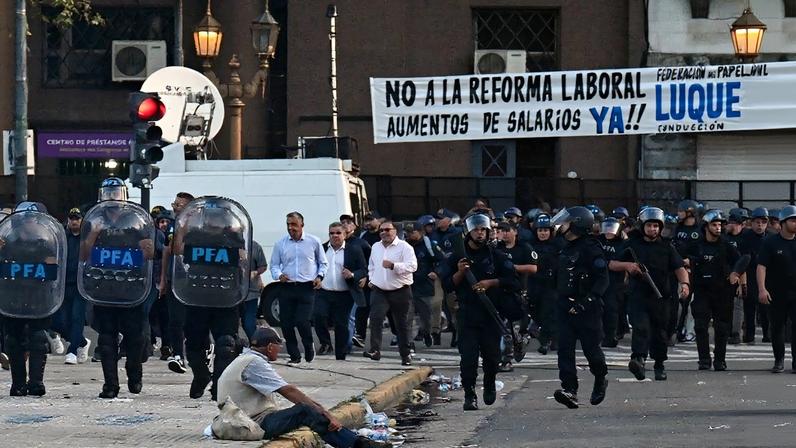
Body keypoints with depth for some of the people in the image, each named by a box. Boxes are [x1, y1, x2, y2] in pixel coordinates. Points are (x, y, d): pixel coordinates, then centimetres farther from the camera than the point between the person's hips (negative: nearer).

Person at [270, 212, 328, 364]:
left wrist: (320, 276, -2)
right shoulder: (280, 244, 8)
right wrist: (279, 275, -7)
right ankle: (294, 355, 12)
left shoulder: (314, 242, 5)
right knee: (286, 324, -1)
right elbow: (274, 265, 14)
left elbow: (323, 263, 15)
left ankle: (309, 346, 14)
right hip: (287, 287, 2)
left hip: (307, 288, -2)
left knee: (302, 321, -14)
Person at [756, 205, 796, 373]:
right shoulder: (770, 242, -2)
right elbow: (761, 266, -7)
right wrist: (762, 289, -18)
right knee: (777, 328, 7)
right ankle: (779, 361, 19)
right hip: (777, 294, -1)